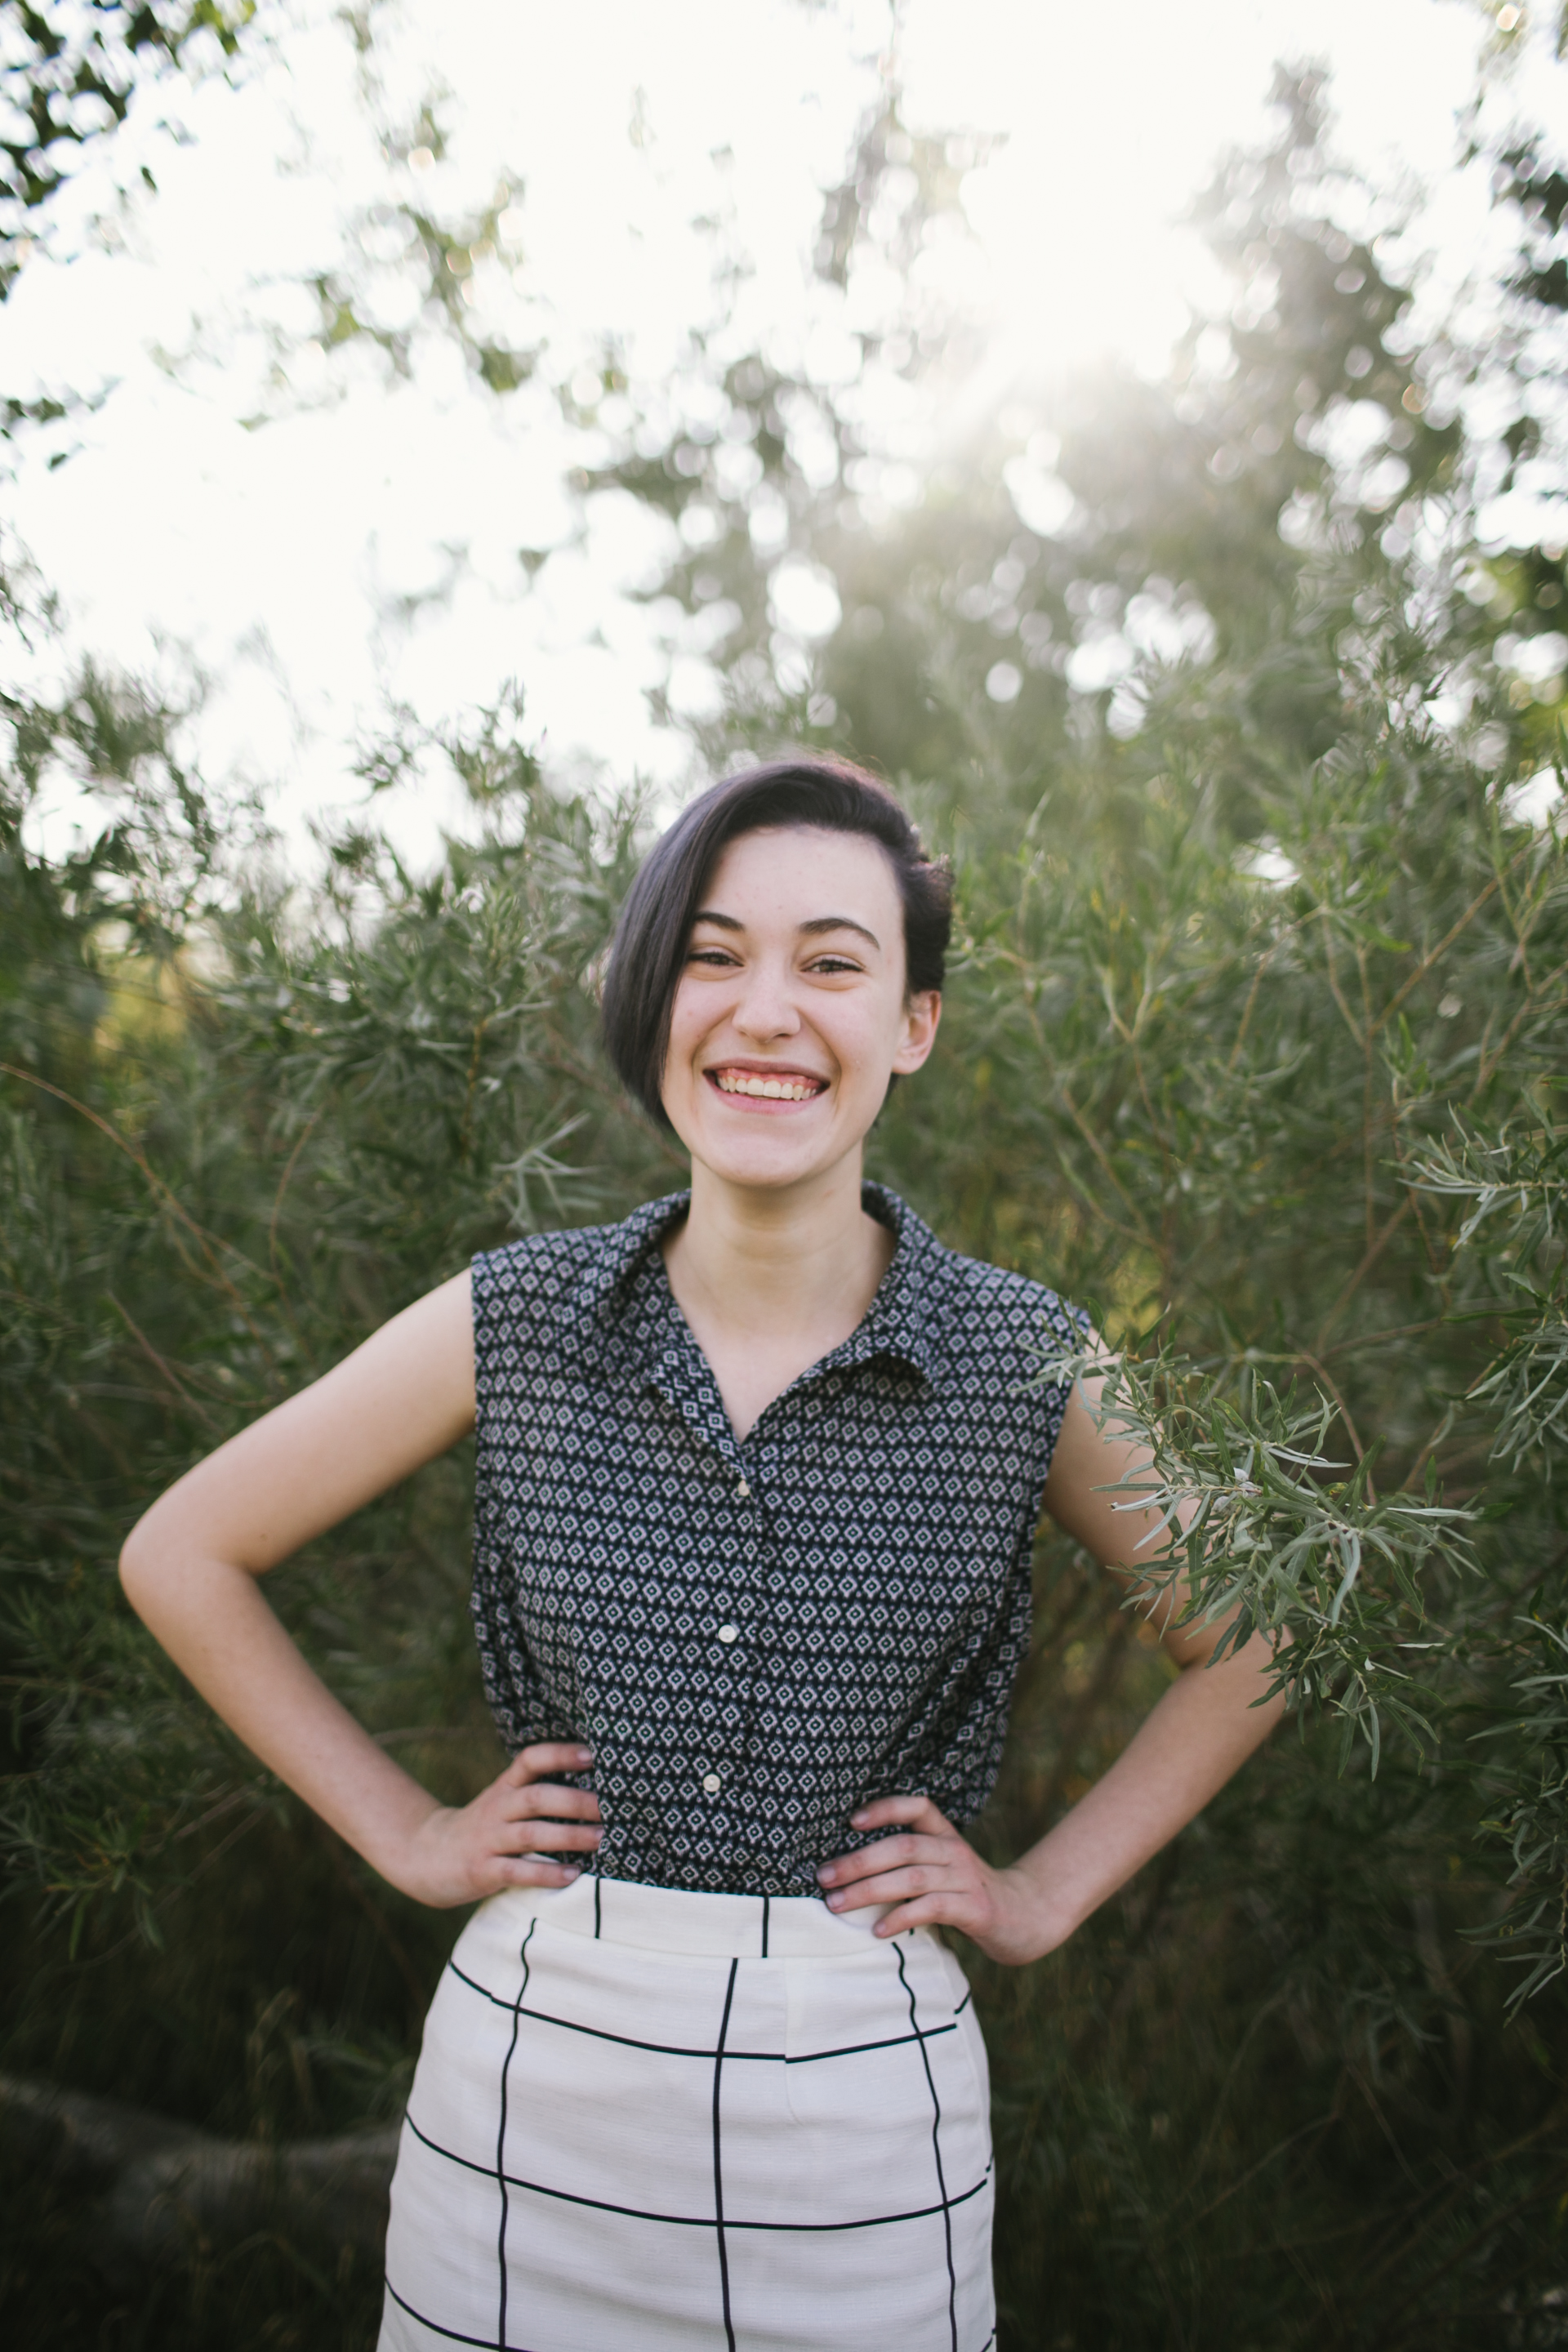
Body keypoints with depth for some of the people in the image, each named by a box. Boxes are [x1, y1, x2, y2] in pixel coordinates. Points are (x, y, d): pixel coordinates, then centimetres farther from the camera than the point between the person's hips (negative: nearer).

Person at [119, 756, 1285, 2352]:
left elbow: (1251, 1646, 6)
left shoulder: (1025, 1364, -10)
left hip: (864, 2100, 0)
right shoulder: (517, 1323, -9)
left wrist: (1047, 1893, 0)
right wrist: (404, 1831, 0)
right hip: (531, 2077, 1)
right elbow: (183, 1557, 3)